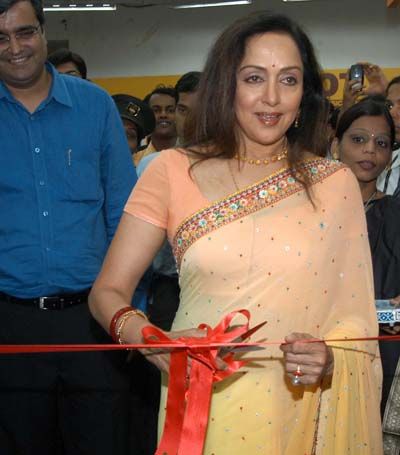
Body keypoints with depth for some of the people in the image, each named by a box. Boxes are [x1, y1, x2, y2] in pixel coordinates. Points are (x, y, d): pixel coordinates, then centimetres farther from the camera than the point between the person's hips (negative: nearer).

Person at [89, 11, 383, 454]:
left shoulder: (335, 182, -1)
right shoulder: (172, 171, -4)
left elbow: (353, 317, 4)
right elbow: (106, 292, -5)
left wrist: (329, 359, -17)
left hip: (298, 411, 1)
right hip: (200, 405, -1)